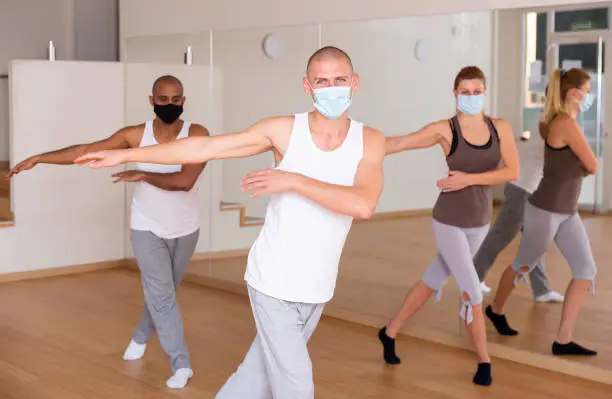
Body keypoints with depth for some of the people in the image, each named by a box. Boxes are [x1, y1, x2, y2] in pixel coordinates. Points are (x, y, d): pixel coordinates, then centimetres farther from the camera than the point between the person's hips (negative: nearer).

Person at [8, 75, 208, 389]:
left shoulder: (197, 134, -18)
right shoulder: (136, 135, -13)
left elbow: (185, 180, -30)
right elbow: (86, 151, -10)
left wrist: (142, 175, -23)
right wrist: (38, 158, -12)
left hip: (185, 230, 1)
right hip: (147, 229, -1)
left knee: (162, 292, 18)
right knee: (161, 295, -5)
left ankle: (141, 337, 43)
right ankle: (180, 363, 2)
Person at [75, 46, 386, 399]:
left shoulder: (370, 141, -7)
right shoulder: (284, 130, -10)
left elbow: (364, 204, -24)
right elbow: (203, 148, -7)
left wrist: (293, 180, -28)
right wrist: (125, 155, -7)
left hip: (317, 289, 3)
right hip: (274, 283, -3)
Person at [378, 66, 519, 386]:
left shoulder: (500, 128, -3)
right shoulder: (445, 130, -12)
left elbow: (512, 171, -11)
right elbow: (399, 143, -15)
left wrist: (469, 179, -21)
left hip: (479, 224, 4)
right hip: (448, 223, -4)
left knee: (433, 280, 16)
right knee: (472, 291, -6)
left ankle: (390, 332, 34)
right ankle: (484, 361, 12)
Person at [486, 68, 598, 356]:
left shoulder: (561, 122, 8)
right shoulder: (567, 123, -22)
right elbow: (592, 166, -14)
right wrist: (586, 162, 6)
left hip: (567, 212, 9)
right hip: (544, 211, -9)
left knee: (586, 270, -1)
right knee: (524, 265, 13)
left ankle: (563, 341, 3)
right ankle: (496, 309, 41)